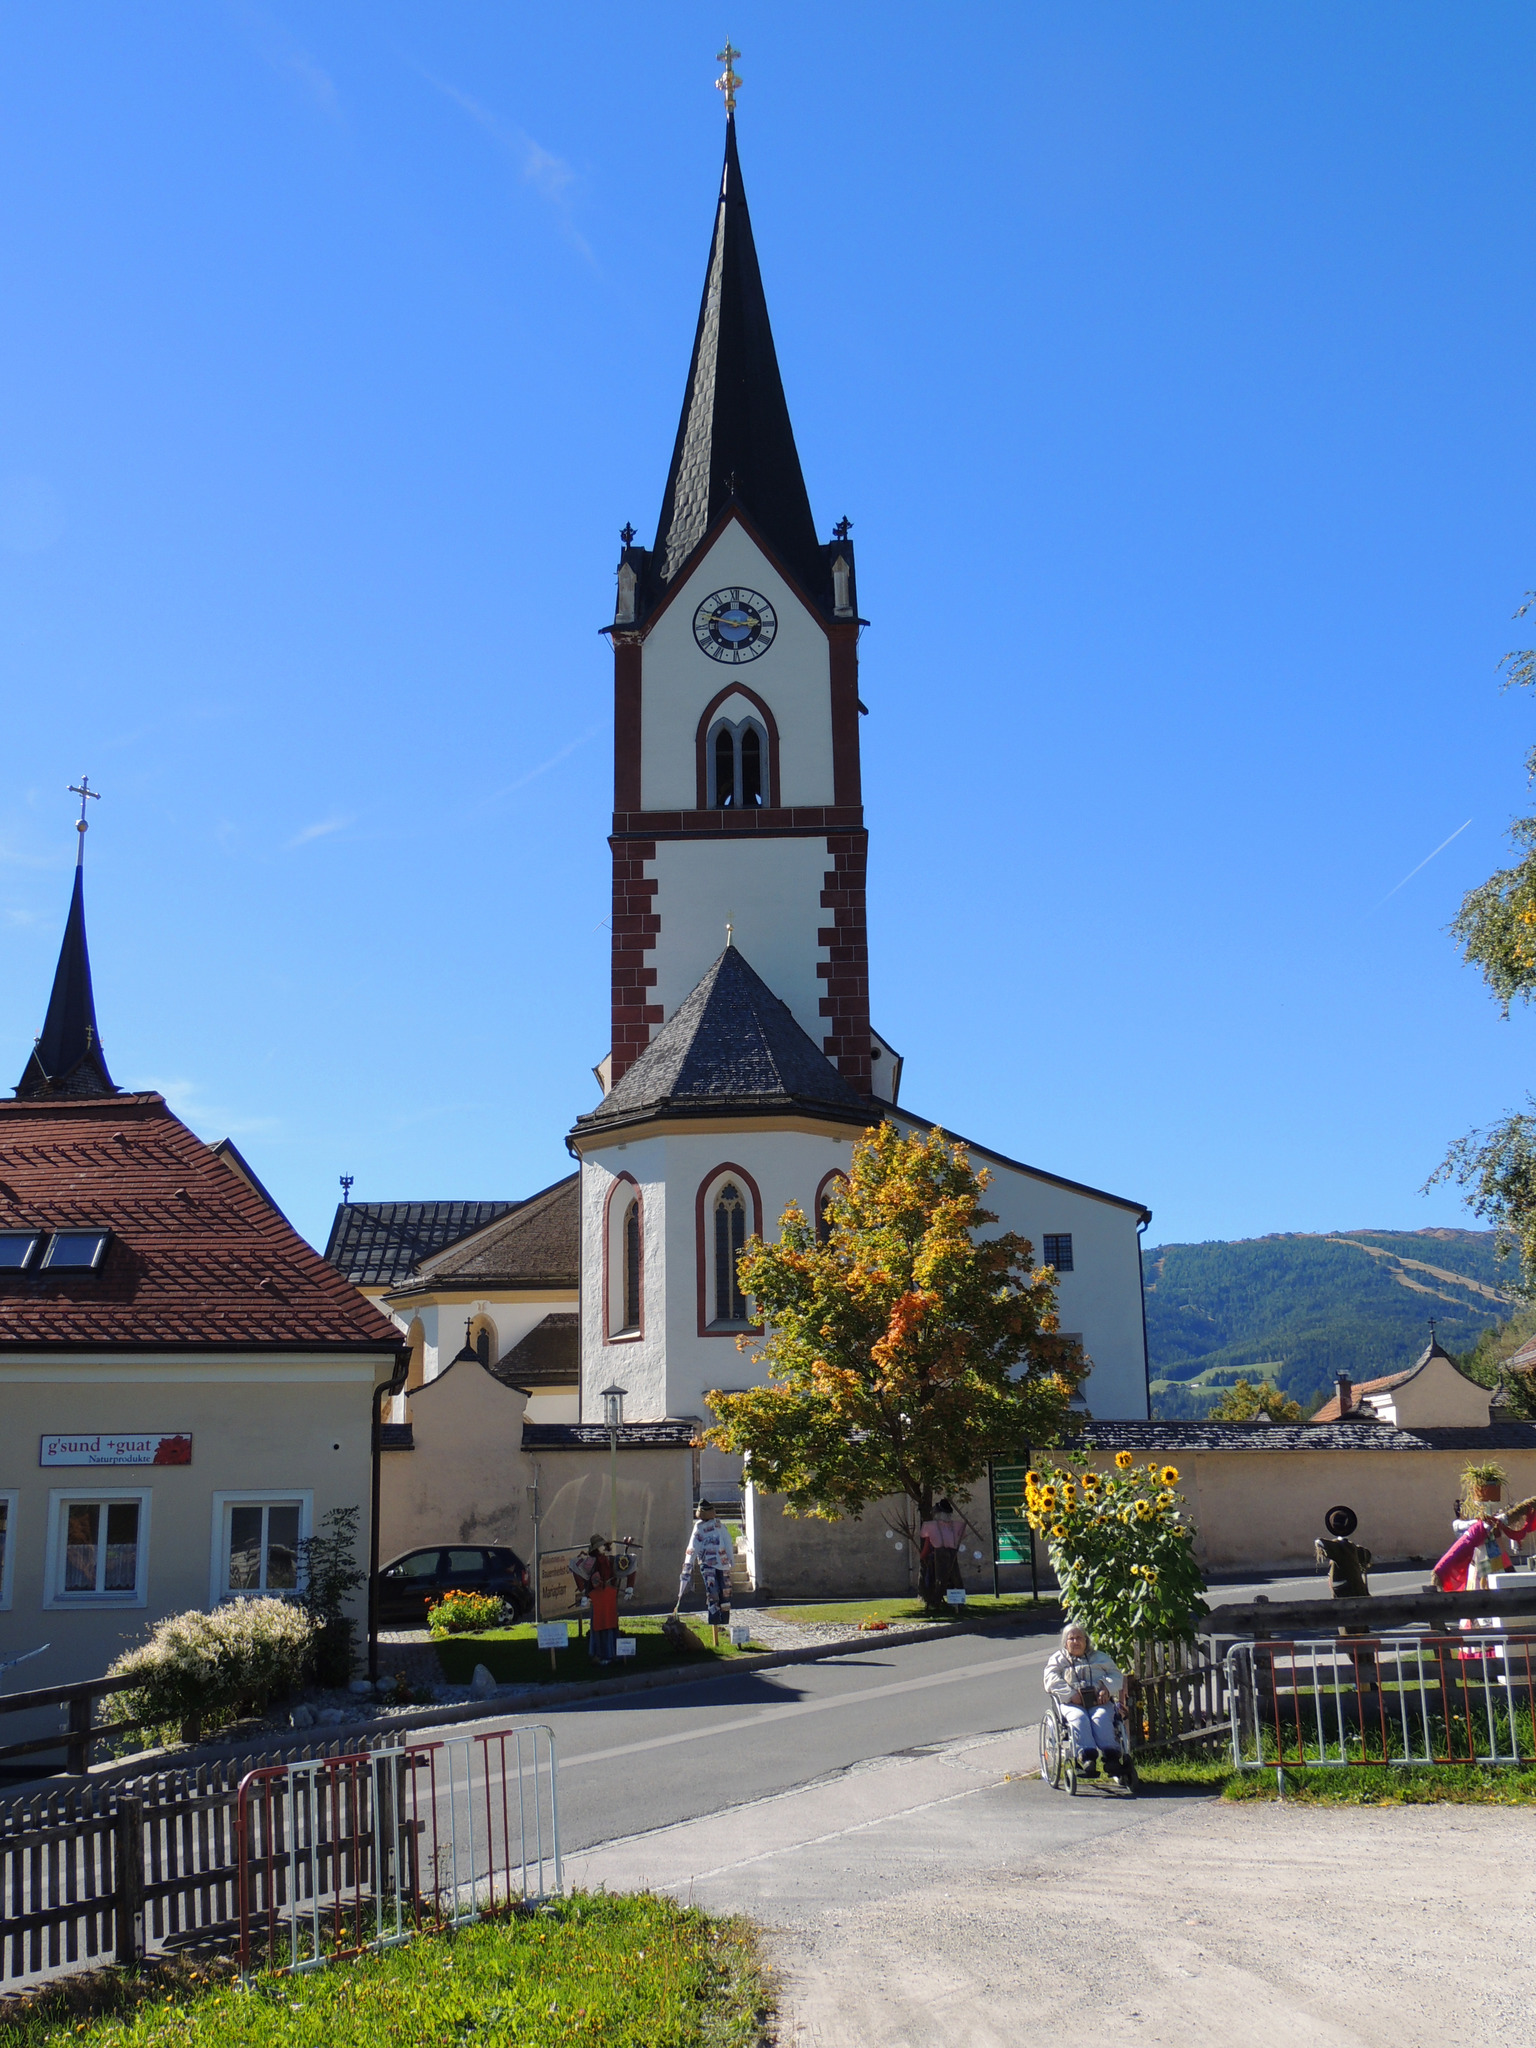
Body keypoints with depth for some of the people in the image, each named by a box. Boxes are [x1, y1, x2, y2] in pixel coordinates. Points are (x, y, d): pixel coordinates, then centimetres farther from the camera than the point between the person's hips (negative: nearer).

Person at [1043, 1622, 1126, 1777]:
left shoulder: (1100, 1657, 29)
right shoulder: (1057, 1659, 25)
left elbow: (1117, 1675, 16)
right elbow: (1052, 1681, 7)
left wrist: (1106, 1689, -6)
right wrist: (1071, 1694, -11)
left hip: (1099, 1701, 1)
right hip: (1071, 1703, -1)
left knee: (1101, 1718, -34)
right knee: (1078, 1718, -35)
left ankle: (1111, 1756, -48)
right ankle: (1087, 1755, -51)